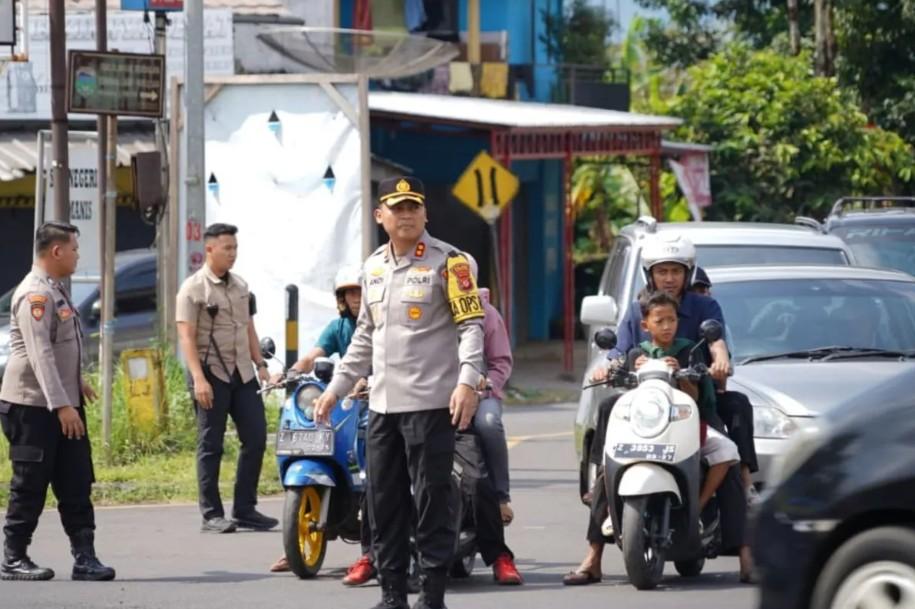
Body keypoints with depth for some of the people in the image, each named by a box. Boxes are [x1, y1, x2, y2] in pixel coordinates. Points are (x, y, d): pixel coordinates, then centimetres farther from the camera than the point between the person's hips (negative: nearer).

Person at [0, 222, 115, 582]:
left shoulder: (56, 290, 13)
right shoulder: (35, 294, -18)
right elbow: (39, 353, -25)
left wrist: (76, 383, 32)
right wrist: (60, 405, -28)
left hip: (65, 404, 9)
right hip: (33, 406, -9)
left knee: (76, 483, 5)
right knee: (30, 485, -1)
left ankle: (84, 557, 5)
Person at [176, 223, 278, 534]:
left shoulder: (241, 286, 14)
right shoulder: (193, 288, -7)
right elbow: (186, 336, -13)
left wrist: (260, 364, 12)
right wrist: (198, 378, -21)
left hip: (242, 372, 6)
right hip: (211, 372, -6)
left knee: (255, 438, 2)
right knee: (211, 446, -2)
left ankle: (245, 509, 10)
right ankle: (211, 515, 1)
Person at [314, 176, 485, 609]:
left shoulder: (446, 261, -5)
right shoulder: (373, 267, 16)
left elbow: (471, 325, -10)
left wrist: (467, 380, -23)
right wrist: (336, 387, 21)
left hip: (431, 403, -7)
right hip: (382, 405, 7)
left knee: (431, 502, -4)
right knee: (383, 503, 8)